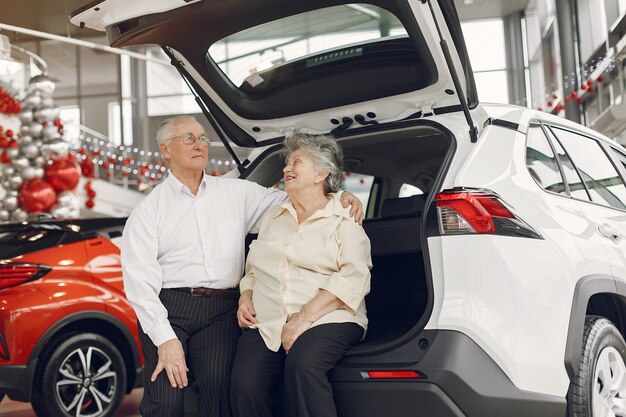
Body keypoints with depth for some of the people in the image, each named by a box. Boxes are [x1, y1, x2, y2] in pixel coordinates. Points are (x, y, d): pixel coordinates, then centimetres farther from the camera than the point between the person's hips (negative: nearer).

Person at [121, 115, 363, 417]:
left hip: (220, 312, 2)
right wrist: (165, 340, -13)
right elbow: (139, 281, -2)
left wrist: (338, 197, 0)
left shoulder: (237, 193, 14)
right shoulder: (149, 210, 5)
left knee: (218, 389, -20)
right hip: (167, 309, -1)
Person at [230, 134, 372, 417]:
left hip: (326, 320, -4)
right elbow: (252, 270, 29)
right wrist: (245, 299, 7)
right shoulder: (272, 219, 24)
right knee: (246, 385, -25)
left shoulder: (343, 221, 6)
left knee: (302, 365, -37)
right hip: (266, 323, 4)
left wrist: (304, 318, -18)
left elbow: (353, 278, -9)